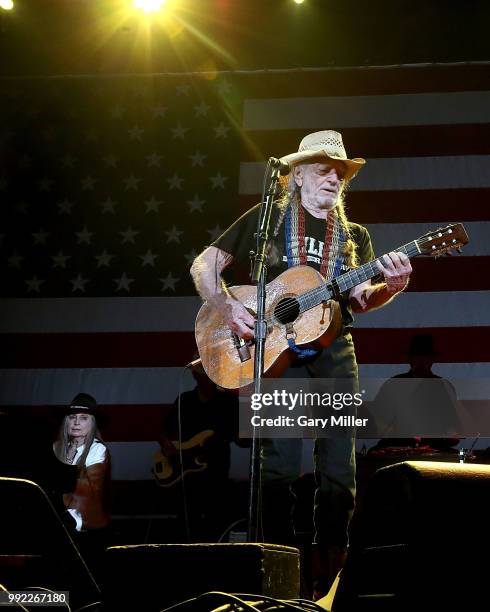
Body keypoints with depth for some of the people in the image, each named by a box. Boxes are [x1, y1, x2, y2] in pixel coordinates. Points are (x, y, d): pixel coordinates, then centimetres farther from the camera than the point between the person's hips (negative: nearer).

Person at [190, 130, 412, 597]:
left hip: (335, 352, 4)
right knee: (280, 464, -10)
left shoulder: (355, 237, 17)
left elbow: (358, 299, 4)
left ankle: (329, 574, 9)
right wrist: (226, 307, -12)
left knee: (340, 468, 0)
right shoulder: (268, 218, 7)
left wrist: (392, 287, -17)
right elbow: (203, 265, 5)